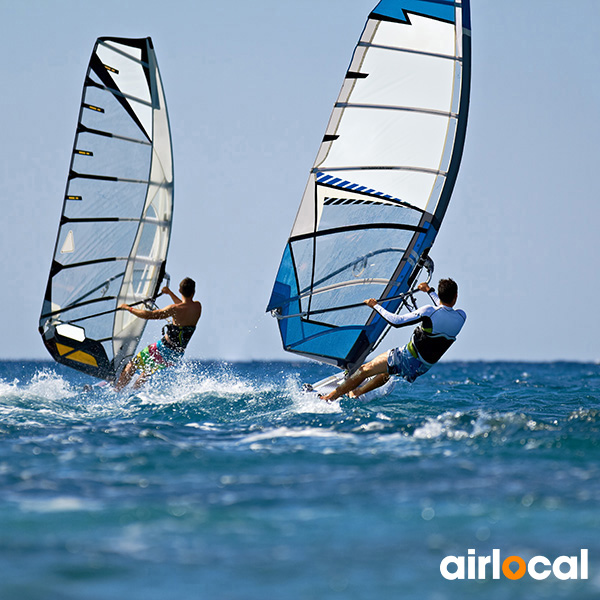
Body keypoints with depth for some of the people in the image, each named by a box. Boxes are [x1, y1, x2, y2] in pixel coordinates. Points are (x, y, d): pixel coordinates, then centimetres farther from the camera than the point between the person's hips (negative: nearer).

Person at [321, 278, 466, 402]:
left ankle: (330, 397, 13)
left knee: (365, 370, 7)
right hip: (424, 367, 6)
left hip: (408, 358, -6)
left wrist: (376, 306, -6)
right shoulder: (461, 317, -7)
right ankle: (356, 392, 47)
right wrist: (430, 291, 31)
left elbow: (396, 321, -19)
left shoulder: (430, 311, -23)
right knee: (387, 372, 34)